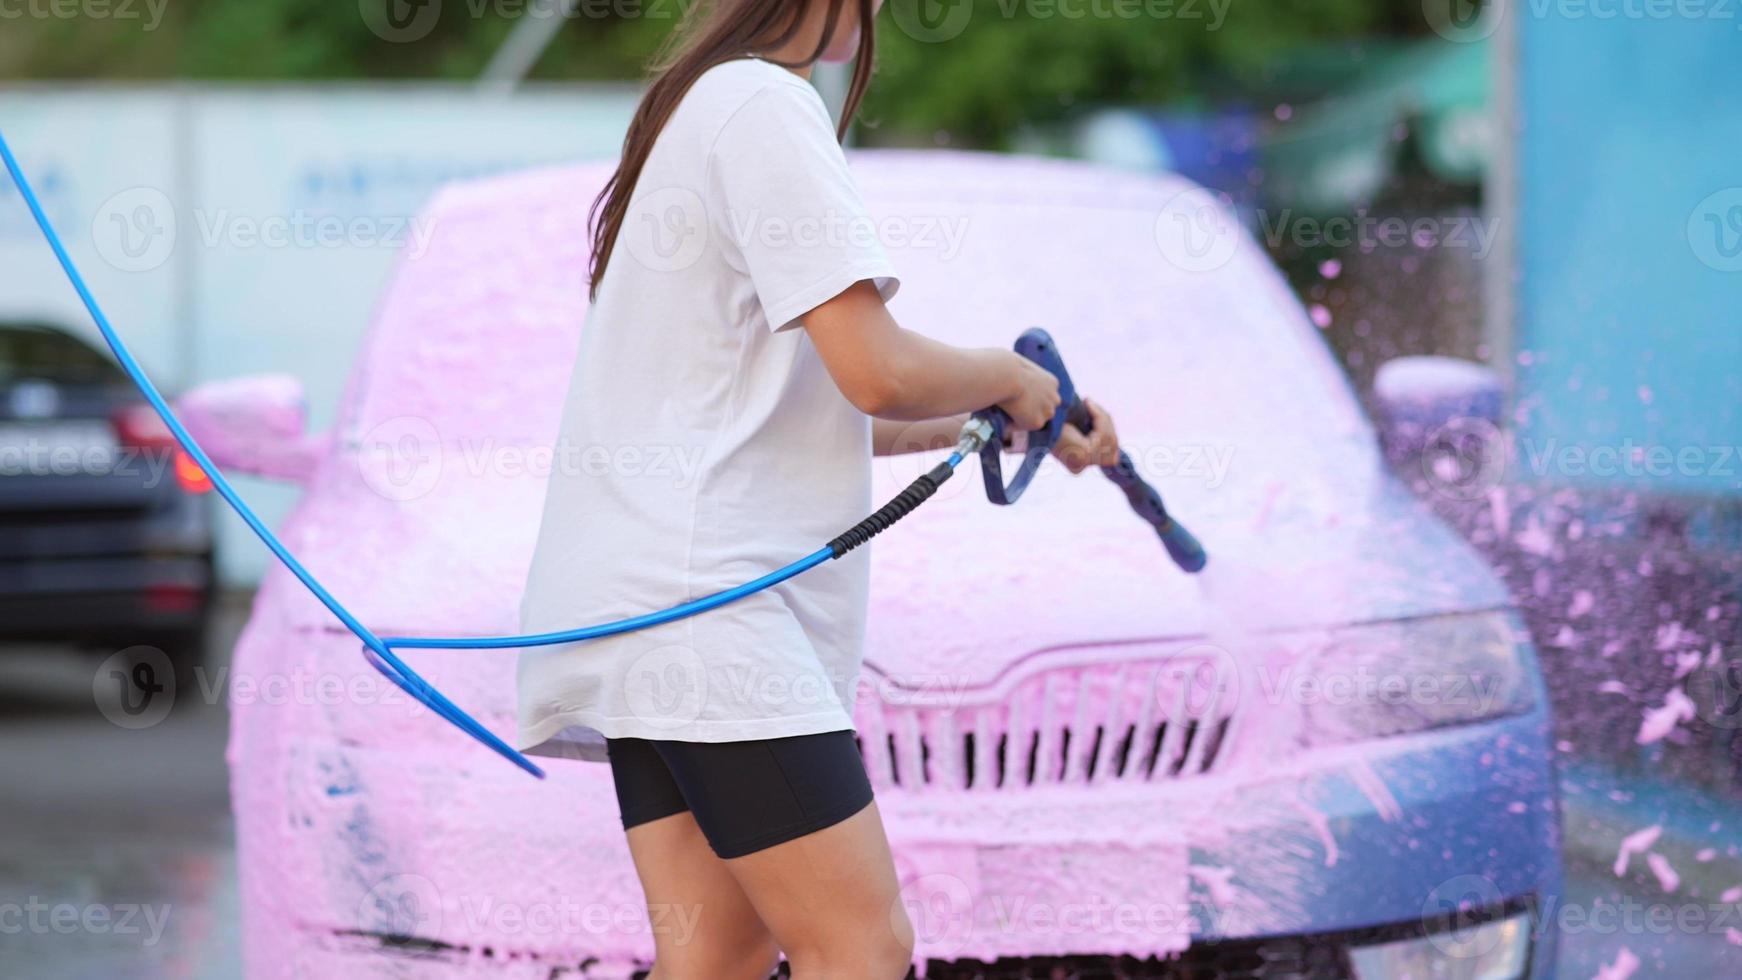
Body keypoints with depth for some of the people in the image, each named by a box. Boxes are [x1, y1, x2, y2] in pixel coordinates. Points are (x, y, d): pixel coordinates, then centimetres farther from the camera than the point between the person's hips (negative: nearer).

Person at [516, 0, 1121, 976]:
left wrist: (984, 420, 24)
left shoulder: (706, 106, 22)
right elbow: (875, 372, -17)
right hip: (704, 599, -10)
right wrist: (1008, 377, 2)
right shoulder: (766, 103, -10)